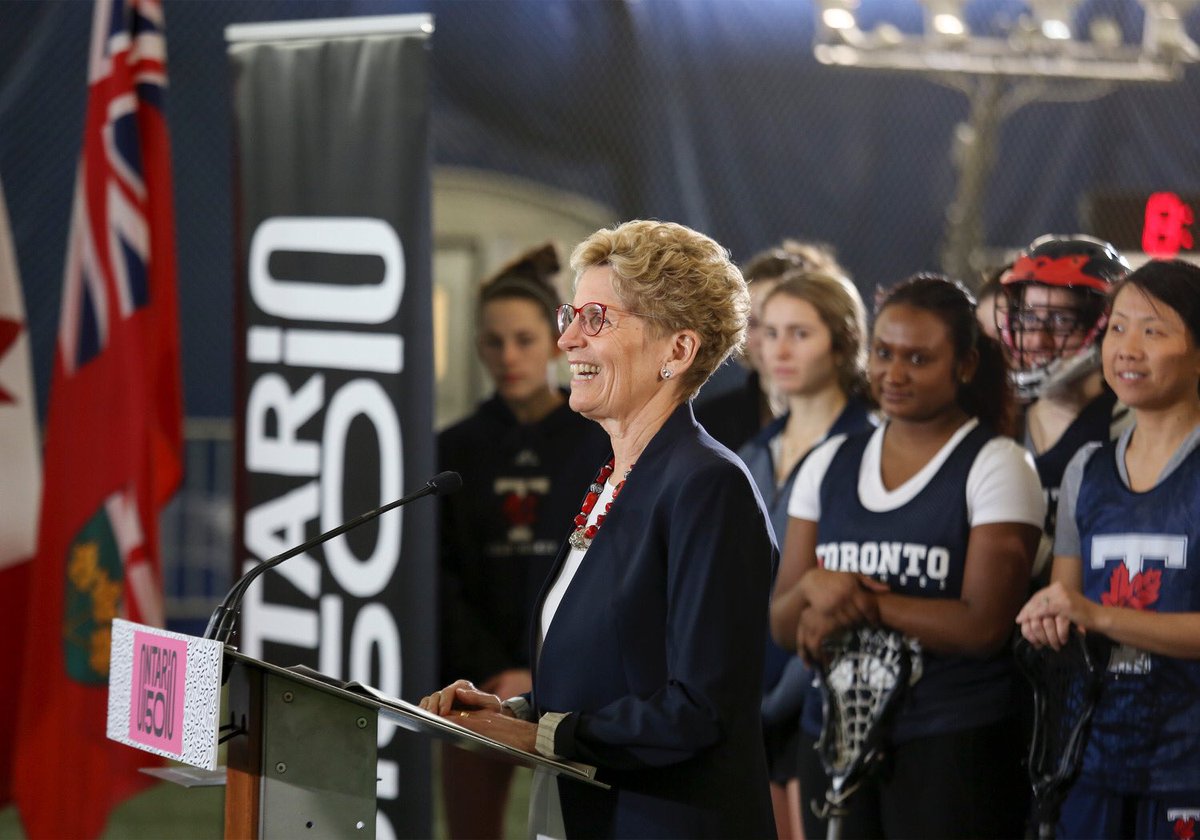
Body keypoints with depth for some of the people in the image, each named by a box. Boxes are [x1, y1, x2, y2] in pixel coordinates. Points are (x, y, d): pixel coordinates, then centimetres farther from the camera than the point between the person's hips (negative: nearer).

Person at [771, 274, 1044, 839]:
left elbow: (983, 625, -13)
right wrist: (813, 589, -12)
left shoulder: (995, 466, -4)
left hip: (954, 745, -4)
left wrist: (865, 603, -13)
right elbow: (783, 625, 9)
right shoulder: (829, 464, 12)